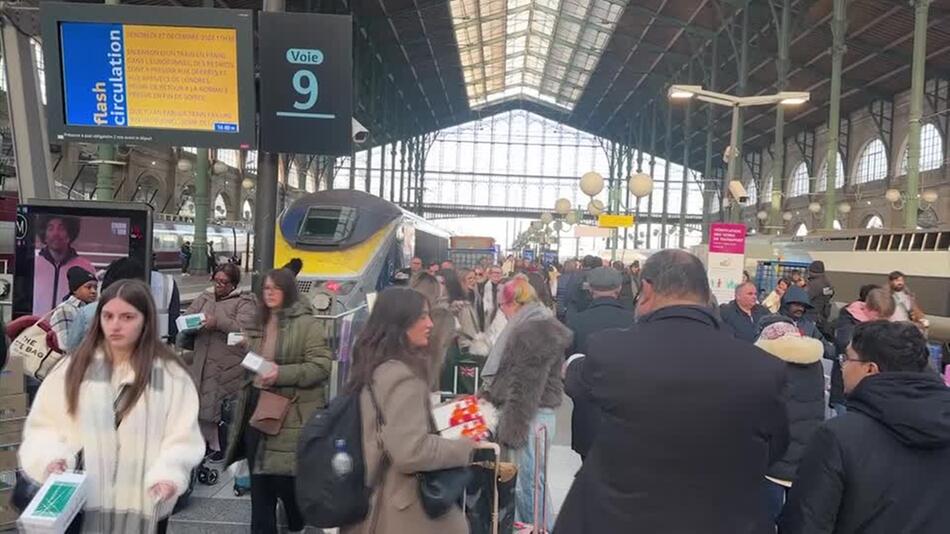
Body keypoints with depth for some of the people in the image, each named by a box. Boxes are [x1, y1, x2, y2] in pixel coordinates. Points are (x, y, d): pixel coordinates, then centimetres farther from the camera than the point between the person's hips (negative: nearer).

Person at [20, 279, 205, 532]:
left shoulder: (170, 375, -4)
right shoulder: (72, 368, 4)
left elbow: (182, 438, -7)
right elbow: (42, 426, 5)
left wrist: (168, 474, -23)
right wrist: (51, 458, -13)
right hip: (79, 504, 2)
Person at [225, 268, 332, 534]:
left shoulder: (307, 324, -11)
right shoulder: (260, 323, 14)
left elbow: (321, 366, -18)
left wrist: (282, 374, -26)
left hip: (289, 414, -7)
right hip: (257, 406, 7)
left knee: (286, 479, 0)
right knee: (259, 480, 13)